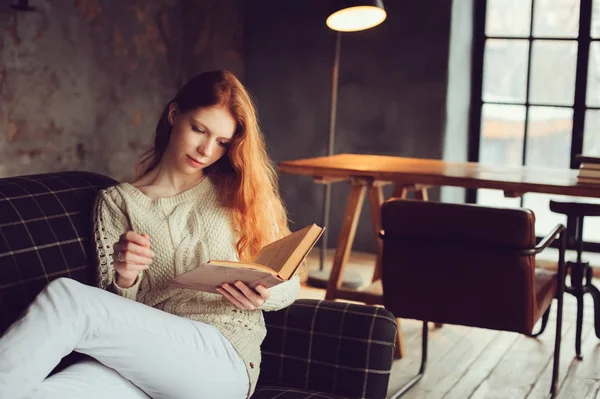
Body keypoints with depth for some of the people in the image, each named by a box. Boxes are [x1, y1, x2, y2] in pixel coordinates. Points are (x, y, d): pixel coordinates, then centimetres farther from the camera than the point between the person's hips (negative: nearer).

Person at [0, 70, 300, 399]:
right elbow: (111, 310, 10)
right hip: (145, 356, 1)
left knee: (66, 298, -25)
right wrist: (124, 280, -13)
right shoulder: (117, 202, 14)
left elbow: (288, 282, 14)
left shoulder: (239, 192, 13)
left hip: (223, 359, -1)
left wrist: (264, 295, -9)